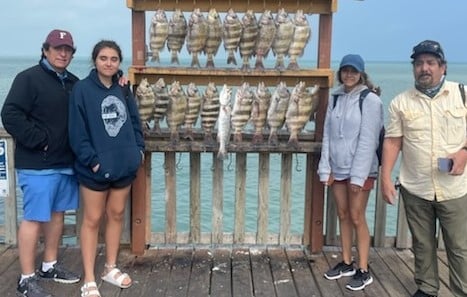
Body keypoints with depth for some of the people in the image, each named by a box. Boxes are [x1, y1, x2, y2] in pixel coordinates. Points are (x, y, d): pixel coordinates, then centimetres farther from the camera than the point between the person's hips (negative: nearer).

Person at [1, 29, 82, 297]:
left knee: (57, 214, 15)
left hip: (66, 162, 7)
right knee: (34, 218, -2)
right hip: (37, 164, -7)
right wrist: (39, 140, -17)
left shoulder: (73, 83, 13)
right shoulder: (29, 78, -8)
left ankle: (50, 265, 30)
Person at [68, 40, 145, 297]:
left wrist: (139, 148, 0)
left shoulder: (123, 90, 8)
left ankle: (111, 268, 32)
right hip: (96, 168, -5)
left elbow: (135, 121, 13)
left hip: (124, 165, 5)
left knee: (116, 215, 15)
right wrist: (92, 160, -18)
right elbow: (77, 131, -12)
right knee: (92, 219, 4)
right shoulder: (82, 89, -8)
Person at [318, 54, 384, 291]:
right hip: (337, 168, 5)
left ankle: (363, 270, 9)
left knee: (357, 217, -2)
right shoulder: (335, 98, 8)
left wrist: (358, 175, -16)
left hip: (360, 169, -5)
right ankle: (346, 263, 25)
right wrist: (325, 168, 1)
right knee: (343, 215, 12)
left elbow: (368, 140, -13)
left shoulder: (370, 100, -9)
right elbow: (327, 135, 7)